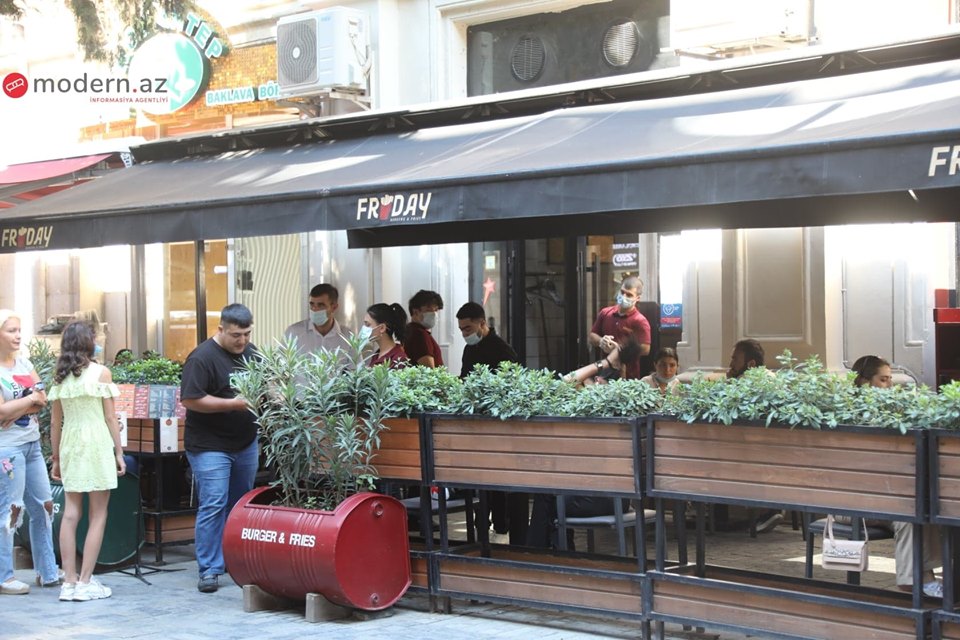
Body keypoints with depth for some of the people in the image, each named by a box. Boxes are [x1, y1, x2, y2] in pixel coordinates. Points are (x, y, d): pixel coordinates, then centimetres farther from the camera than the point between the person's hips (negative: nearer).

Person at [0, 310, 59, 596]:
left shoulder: (24, 363, 11)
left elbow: (42, 400, 5)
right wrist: (30, 400, -7)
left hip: (32, 444, 7)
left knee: (43, 506, 10)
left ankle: (48, 572, 18)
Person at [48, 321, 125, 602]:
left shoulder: (60, 377, 6)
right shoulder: (101, 373, -6)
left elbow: (55, 422, 8)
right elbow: (110, 417, -6)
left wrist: (56, 458, 16)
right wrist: (119, 452, 0)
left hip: (70, 445, 5)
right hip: (97, 445, -5)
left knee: (71, 513, 7)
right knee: (97, 515, 2)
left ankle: (69, 581, 9)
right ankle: (85, 582, 0)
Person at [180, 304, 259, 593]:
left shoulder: (251, 352, 8)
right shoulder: (202, 358, -14)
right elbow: (190, 400, -20)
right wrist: (233, 403, -21)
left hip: (245, 443, 7)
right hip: (210, 446, -7)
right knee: (213, 506, -8)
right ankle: (209, 570, -1)